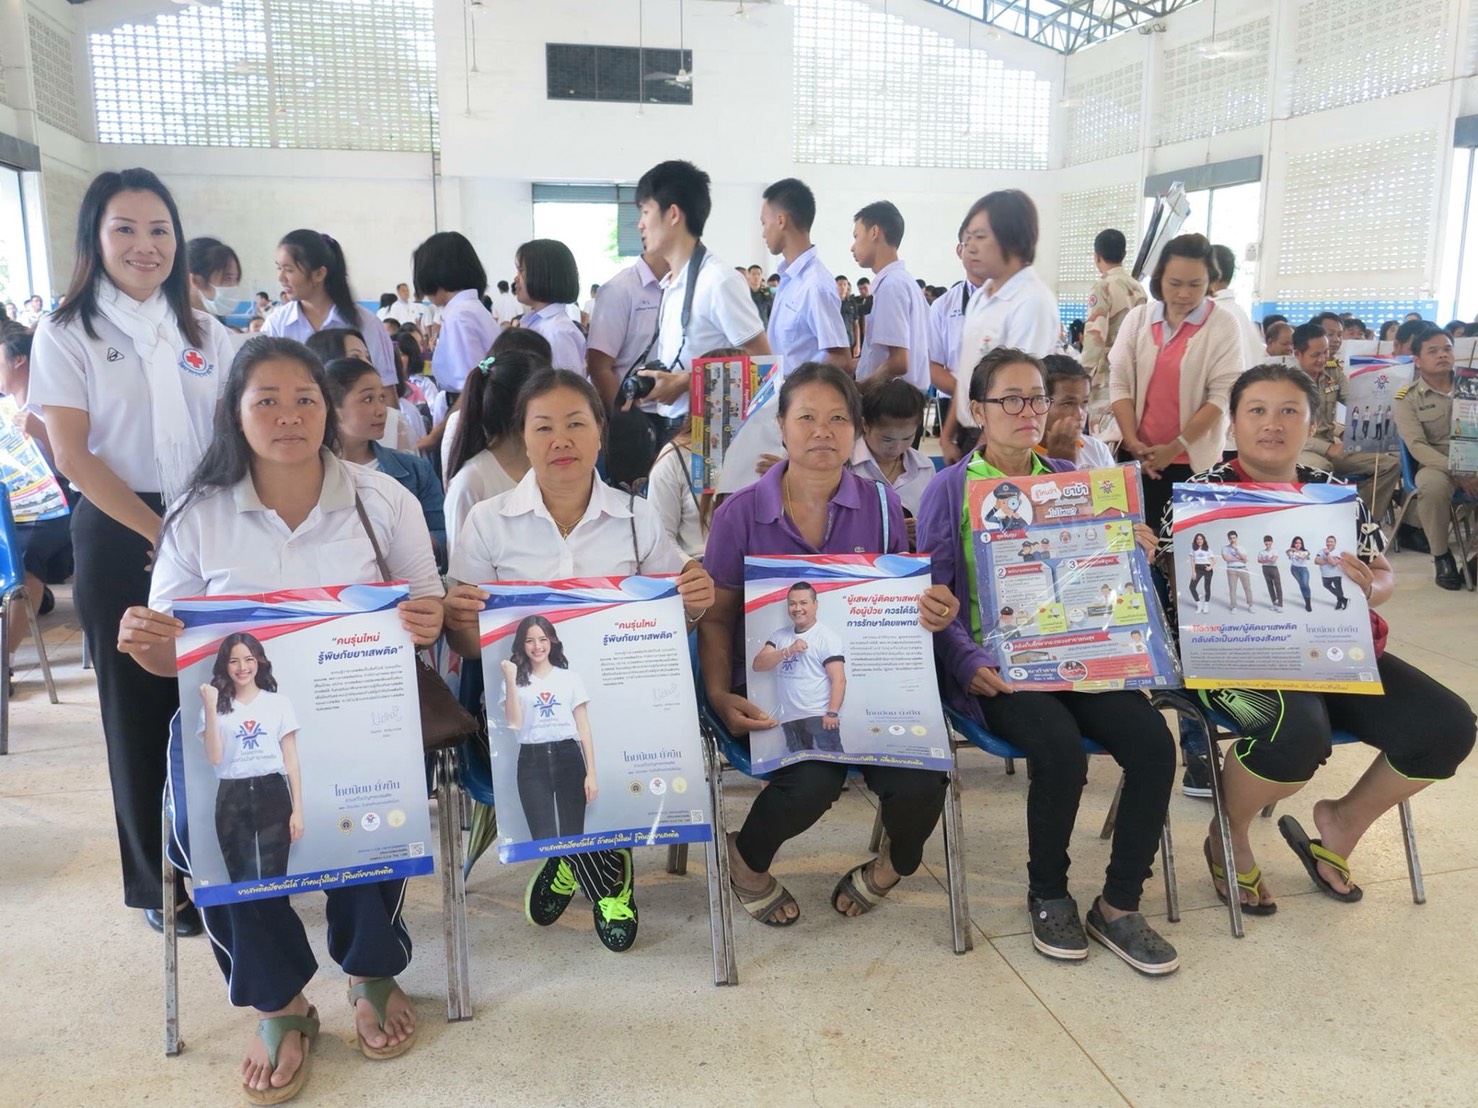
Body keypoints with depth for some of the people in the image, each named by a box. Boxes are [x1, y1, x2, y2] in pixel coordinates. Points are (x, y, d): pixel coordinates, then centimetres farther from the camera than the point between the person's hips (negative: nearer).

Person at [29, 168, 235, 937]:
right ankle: (159, 882, 22)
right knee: (140, 708, 7)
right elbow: (74, 456, -8)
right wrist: (161, 534, -14)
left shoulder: (206, 333, 9)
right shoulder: (66, 335, -1)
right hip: (119, 536, -2)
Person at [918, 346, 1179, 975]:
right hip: (996, 664, -4)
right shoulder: (950, 490, 3)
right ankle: (1047, 894, -1)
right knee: (1061, 748, -30)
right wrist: (969, 661, -18)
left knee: (1153, 740, -21)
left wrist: (1135, 553, -3)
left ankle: (1119, 906, -3)